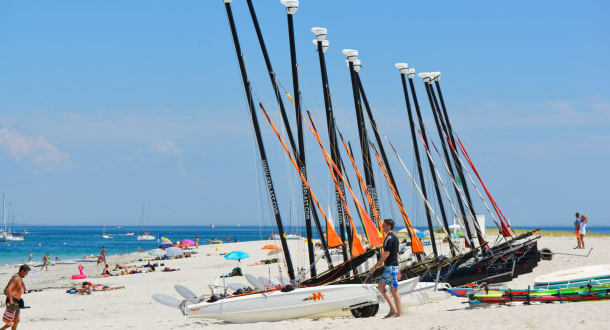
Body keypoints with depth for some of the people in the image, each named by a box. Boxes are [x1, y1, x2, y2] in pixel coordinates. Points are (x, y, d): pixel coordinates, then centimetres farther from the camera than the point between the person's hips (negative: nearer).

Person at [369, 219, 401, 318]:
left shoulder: (389, 238, -14)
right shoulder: (395, 237, 17)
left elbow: (386, 254, -19)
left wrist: (375, 266, -15)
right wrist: (397, 270, 24)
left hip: (390, 266, -10)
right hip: (392, 266, 10)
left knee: (394, 290, -5)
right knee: (381, 287, 11)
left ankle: (399, 313, -2)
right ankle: (393, 309, 7)